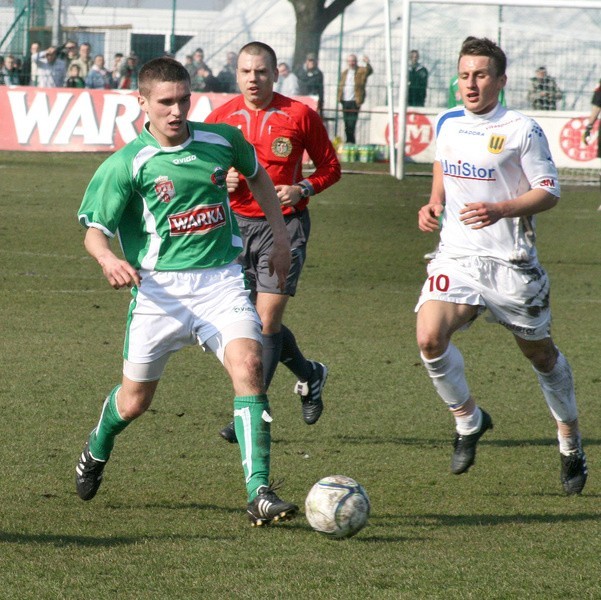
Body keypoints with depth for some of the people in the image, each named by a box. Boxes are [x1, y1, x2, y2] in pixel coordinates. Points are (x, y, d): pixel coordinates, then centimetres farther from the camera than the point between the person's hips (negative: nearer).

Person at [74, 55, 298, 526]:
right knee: (135, 400, 10)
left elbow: (256, 174, 24)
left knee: (248, 365, -23)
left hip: (221, 280, 1)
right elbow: (94, 231, -7)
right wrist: (109, 259, -30)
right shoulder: (127, 164, -7)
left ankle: (259, 493, -25)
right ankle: (97, 449, 47)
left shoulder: (221, 141, 2)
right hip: (161, 289, -1)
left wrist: (280, 236, 22)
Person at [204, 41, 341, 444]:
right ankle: (310, 374, 34)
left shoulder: (300, 116, -4)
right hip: (237, 223, 4)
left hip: (285, 225, -4)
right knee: (251, 318, 7)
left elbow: (330, 168, 5)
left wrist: (303, 189, -13)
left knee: (267, 318, -11)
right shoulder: (222, 117, 2)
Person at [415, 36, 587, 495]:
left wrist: (500, 209, -23)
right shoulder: (447, 125, 9)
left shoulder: (522, 130, -7)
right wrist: (434, 206, 4)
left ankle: (571, 441, 31)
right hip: (456, 257, 3)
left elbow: (549, 192, -7)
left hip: (511, 262, -3)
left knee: (540, 353, 10)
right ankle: (468, 419, 3)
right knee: (430, 338, -21)